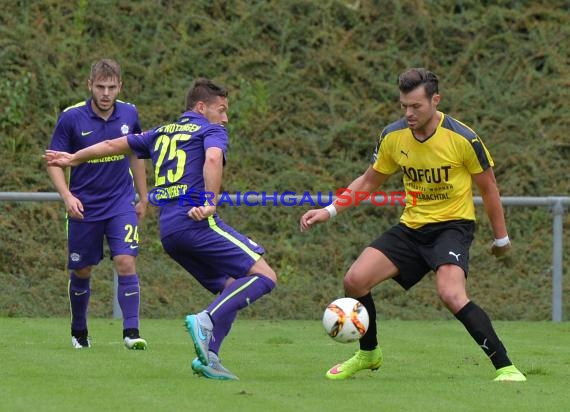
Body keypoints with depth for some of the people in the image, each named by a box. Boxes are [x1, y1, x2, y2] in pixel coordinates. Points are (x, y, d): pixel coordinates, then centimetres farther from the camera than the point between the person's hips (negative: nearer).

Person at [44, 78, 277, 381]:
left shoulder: (162, 134, 25)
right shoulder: (211, 131, 5)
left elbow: (113, 145, 35)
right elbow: (213, 158, -19)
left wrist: (74, 159, 49)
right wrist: (210, 204, -23)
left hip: (168, 231, 8)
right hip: (197, 222, -8)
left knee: (231, 289, 15)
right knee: (264, 276, -10)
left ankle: (207, 357, -1)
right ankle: (206, 321, -27)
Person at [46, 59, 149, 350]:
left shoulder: (129, 114, -2)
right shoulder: (71, 118, -11)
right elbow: (54, 161, -6)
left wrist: (143, 197, 17)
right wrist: (67, 196, -21)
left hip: (121, 203, 1)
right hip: (84, 207, -1)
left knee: (126, 263, -15)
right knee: (81, 272, 10)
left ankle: (131, 331, -14)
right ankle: (79, 332, 30)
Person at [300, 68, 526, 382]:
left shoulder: (462, 138, -16)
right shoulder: (393, 137, -3)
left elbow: (488, 188, -2)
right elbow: (369, 181, 12)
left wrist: (501, 238, 4)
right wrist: (329, 211, 2)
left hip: (452, 224, -5)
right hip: (411, 226, 5)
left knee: (450, 294, -31)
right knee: (355, 280, -9)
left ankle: (505, 368, -23)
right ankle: (368, 354, 18)